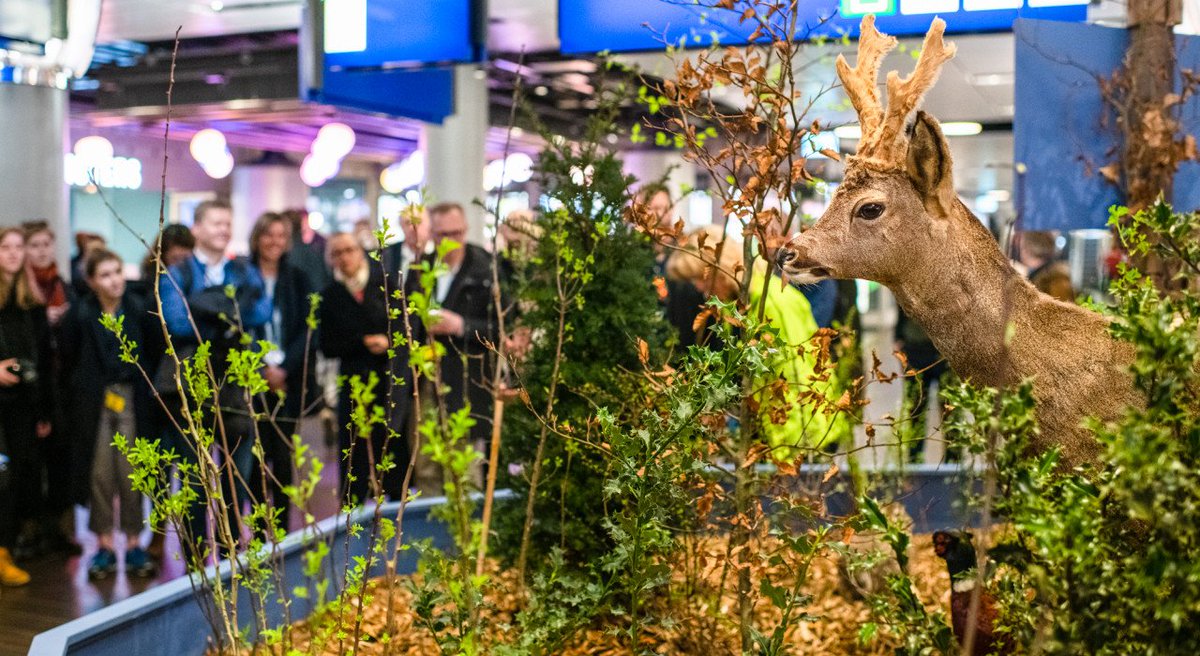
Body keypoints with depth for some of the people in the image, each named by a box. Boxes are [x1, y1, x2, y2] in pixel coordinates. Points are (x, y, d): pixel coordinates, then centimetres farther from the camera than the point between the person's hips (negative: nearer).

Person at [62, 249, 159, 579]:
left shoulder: (138, 309, -3)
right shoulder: (79, 314, -4)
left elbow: (153, 351, 4)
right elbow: (69, 359, 3)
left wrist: (143, 386, 0)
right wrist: (85, 389, 1)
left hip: (131, 400, 0)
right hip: (93, 401, 0)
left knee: (131, 472, 2)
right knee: (100, 472, 3)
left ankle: (133, 543, 13)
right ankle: (104, 544, 14)